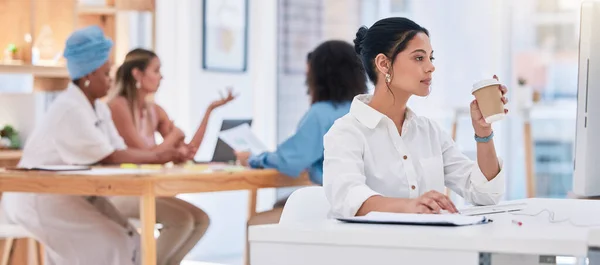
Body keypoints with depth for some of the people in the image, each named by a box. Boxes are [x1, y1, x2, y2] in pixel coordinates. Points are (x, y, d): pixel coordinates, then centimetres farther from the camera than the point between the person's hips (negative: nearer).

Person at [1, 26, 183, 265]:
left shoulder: (99, 109, 8)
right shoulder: (70, 110, -22)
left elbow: (119, 151, 0)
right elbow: (108, 158, -23)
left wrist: (166, 154, -13)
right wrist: (157, 157, -19)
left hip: (73, 193, 9)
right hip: (42, 197, -9)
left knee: (127, 241, -1)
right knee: (106, 245, -15)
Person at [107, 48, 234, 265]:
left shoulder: (155, 112, 10)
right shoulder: (118, 106, -14)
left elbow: (187, 152, 5)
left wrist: (210, 110, 2)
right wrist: (174, 135, -1)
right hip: (118, 192, -8)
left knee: (200, 220, -7)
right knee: (182, 220, -23)